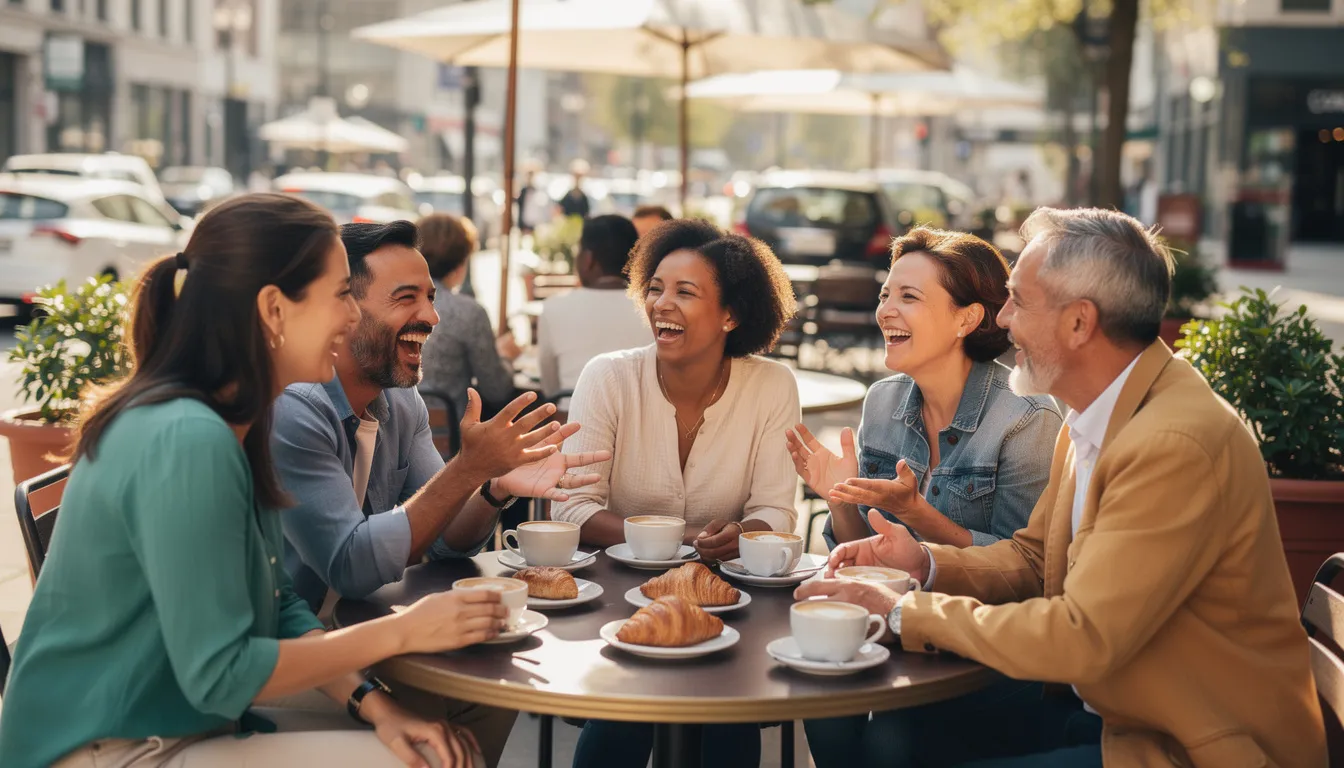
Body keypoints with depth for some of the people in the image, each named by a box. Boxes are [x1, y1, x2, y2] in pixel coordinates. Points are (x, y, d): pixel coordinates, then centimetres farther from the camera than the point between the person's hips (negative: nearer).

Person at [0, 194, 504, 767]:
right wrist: (400, 632, -16)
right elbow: (218, 674, -23)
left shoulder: (238, 425, 4)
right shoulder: (187, 441, -25)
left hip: (193, 722, 9)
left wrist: (374, 704, -7)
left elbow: (279, 608, 7)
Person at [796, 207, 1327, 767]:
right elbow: (1033, 557, 15)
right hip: (1106, 704, 8)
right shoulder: (1094, 420, 5)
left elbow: (1082, 639, -27)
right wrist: (925, 563, -4)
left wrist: (905, 612, -19)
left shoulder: (1178, 444, -26)